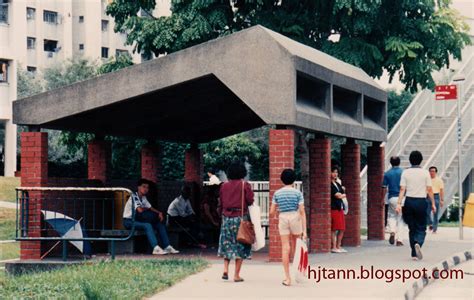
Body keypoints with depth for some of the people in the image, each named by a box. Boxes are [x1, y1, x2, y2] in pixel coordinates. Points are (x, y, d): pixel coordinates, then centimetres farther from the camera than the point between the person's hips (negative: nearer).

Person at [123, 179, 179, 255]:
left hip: (137, 220, 9)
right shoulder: (134, 196, -18)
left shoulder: (143, 197, 12)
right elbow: (140, 210, -29)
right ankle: (156, 248, -39)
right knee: (147, 225, -34)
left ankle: (167, 247, -5)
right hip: (129, 221, -9)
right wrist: (146, 208, -7)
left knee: (160, 225, -1)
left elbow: (151, 208, 11)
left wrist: (159, 212, -8)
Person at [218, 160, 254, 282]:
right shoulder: (245, 185, -5)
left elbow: (220, 203, 10)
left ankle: (225, 269, -1)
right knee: (240, 246, 3)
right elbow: (250, 201, -9)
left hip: (227, 217, 3)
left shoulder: (224, 186, 6)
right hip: (241, 217, -3)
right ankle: (236, 275, 1)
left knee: (227, 244, 15)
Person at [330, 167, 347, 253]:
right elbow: (338, 196, -10)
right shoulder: (330, 185, -7)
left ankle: (338, 246, 16)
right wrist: (344, 195, 6)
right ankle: (333, 247, -2)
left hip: (340, 208, 8)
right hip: (333, 208, -8)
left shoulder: (337, 184, 20)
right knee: (334, 229, -6)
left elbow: (342, 194, 20)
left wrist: (340, 194, 1)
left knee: (342, 229, 8)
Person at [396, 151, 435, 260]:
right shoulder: (425, 173, -2)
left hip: (409, 201, 2)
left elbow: (402, 189, -5)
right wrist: (433, 203, 6)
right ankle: (418, 243, -25)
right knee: (421, 228, 6)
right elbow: (429, 190, -2)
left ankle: (414, 254, 11)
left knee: (412, 228, 11)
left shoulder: (405, 172, 1)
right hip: (421, 202, -2)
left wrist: (399, 203, -6)